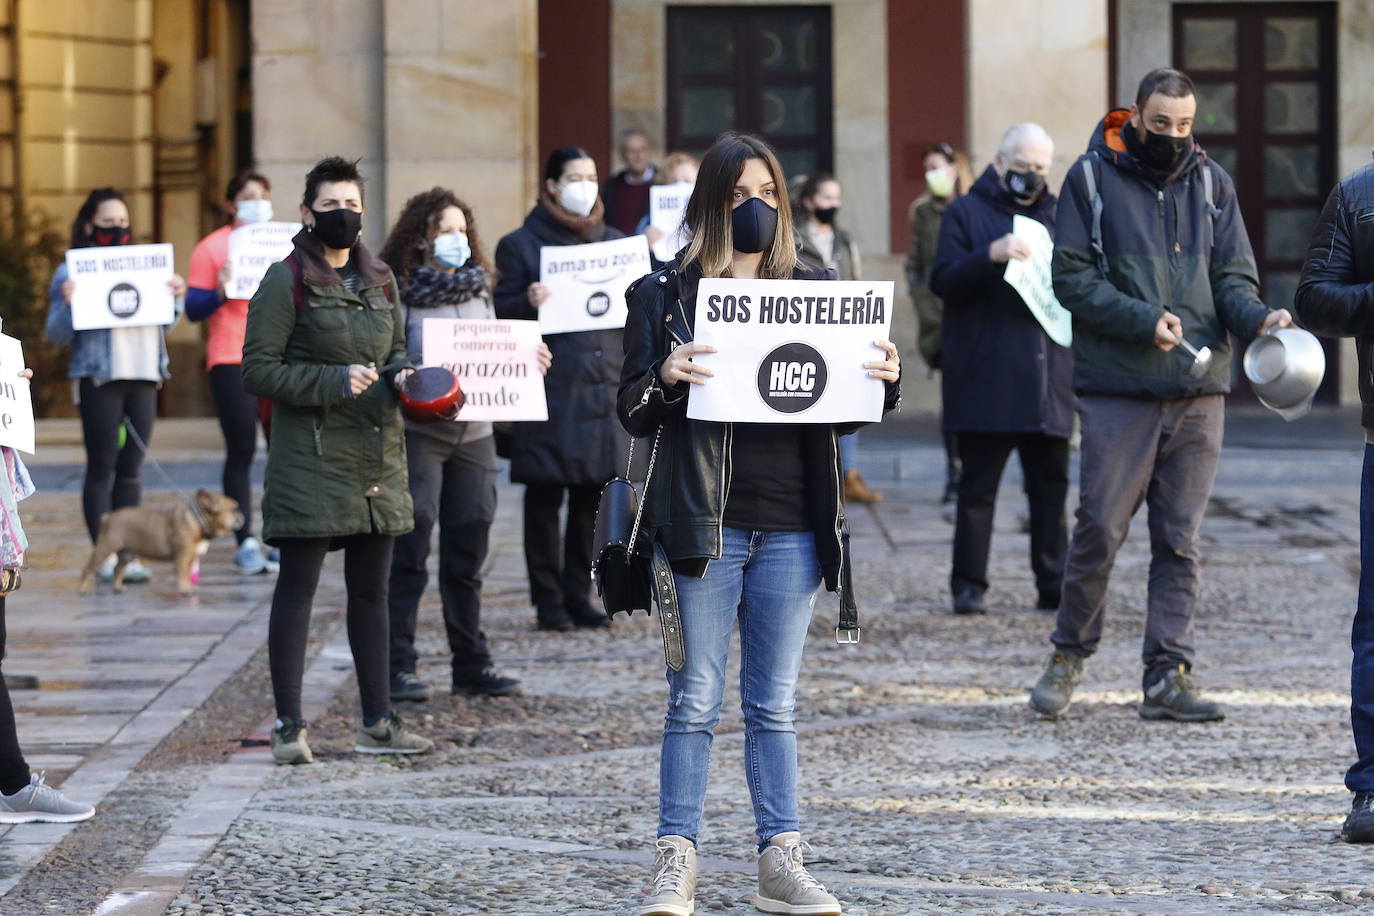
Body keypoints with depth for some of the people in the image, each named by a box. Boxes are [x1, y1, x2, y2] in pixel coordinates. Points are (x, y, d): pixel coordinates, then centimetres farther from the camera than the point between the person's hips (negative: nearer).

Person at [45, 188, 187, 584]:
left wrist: (176, 298, 5)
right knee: (101, 467, -3)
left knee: (131, 468, 4)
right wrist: (67, 302, -19)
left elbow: (162, 322, 23)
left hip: (142, 376, 4)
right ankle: (104, 555, -1)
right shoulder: (72, 272, 2)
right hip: (98, 379, -4)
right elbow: (58, 335, -1)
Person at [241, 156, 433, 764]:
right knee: (297, 587, -3)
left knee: (371, 589, 12)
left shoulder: (380, 280, 12)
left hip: (378, 453, 6)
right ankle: (289, 726, 2)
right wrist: (334, 381, -19)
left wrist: (401, 375, -1)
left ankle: (378, 722, 19)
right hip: (311, 456, -6)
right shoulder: (286, 281, -6)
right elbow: (258, 370, -10)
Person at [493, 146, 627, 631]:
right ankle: (548, 600, 5)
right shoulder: (521, 244, 2)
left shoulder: (612, 241, 16)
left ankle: (578, 595, 16)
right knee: (544, 498, -1)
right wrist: (528, 302, -23)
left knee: (590, 498, 7)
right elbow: (502, 313, -3)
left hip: (602, 386, 4)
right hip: (549, 390, -4)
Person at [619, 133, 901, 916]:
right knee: (696, 702, 0)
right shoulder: (668, 293, 2)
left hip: (792, 527, 2)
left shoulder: (815, 289, 10)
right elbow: (633, 413, 0)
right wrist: (665, 379, -20)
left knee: (774, 704, 7)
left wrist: (882, 379, -7)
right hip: (704, 524, -2)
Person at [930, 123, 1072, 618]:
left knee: (1050, 485, 5)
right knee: (978, 484, -2)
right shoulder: (967, 212, 5)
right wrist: (990, 255, -22)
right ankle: (968, 585, 3)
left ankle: (1054, 586, 9)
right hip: (985, 380, -4)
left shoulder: (1056, 215, 19)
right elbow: (942, 280, -6)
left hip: (1047, 377, 4)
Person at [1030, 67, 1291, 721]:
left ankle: (1167, 676, 8)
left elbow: (1233, 277, 8)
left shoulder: (1211, 183, 9)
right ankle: (1070, 654, 17)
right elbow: (1072, 279, -5)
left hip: (1198, 393, 3)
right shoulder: (1093, 178, -1)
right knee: (1100, 528, -3)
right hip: (1117, 389, -3)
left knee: (1179, 539, 4)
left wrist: (1257, 319, -14)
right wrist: (1143, 320, -16)